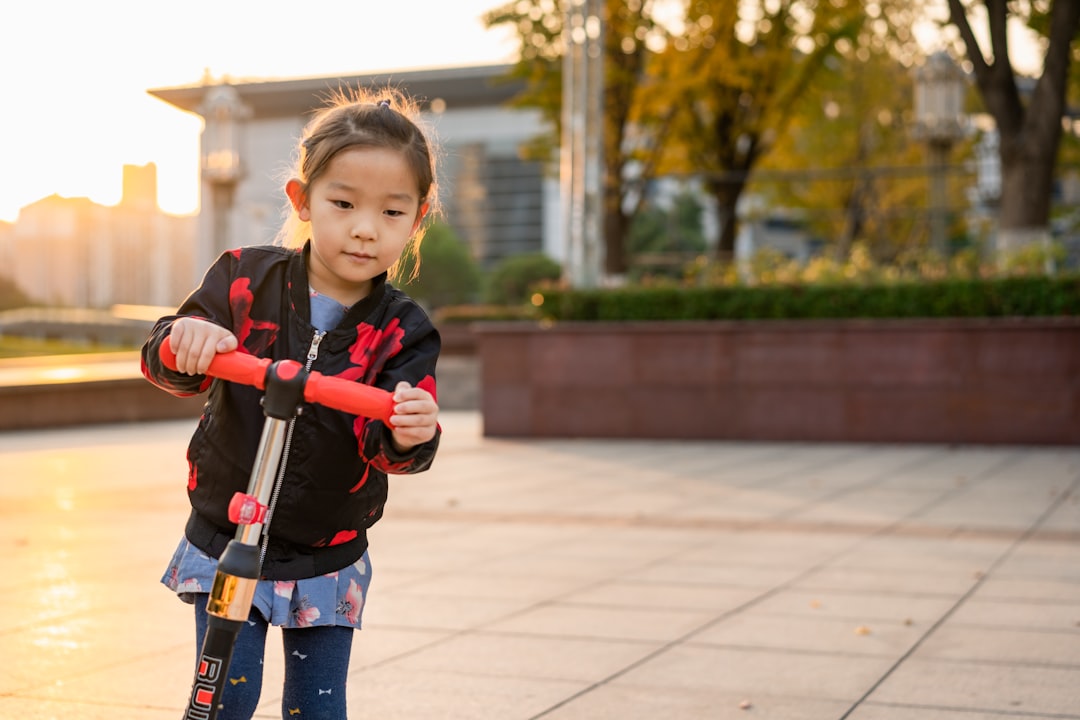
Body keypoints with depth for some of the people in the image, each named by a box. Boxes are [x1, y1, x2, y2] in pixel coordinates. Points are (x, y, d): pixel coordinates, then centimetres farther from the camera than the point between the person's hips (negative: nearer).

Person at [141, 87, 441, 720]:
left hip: (328, 560, 1)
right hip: (224, 543, 0)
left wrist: (409, 436, -44)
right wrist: (186, 342, -34)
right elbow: (162, 360, -10)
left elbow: (393, 446, -19)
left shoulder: (402, 332, -10)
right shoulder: (246, 278, -9)